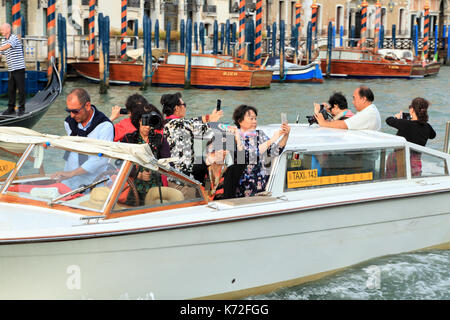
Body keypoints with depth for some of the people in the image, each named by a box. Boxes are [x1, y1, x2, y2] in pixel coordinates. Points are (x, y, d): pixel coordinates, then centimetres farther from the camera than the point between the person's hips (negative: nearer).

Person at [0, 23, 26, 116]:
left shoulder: (14, 38, -9)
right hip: (11, 69, 7)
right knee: (11, 89, 7)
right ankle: (11, 108, 12)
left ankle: (21, 108, 6)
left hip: (19, 68, -7)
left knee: (21, 89, -1)